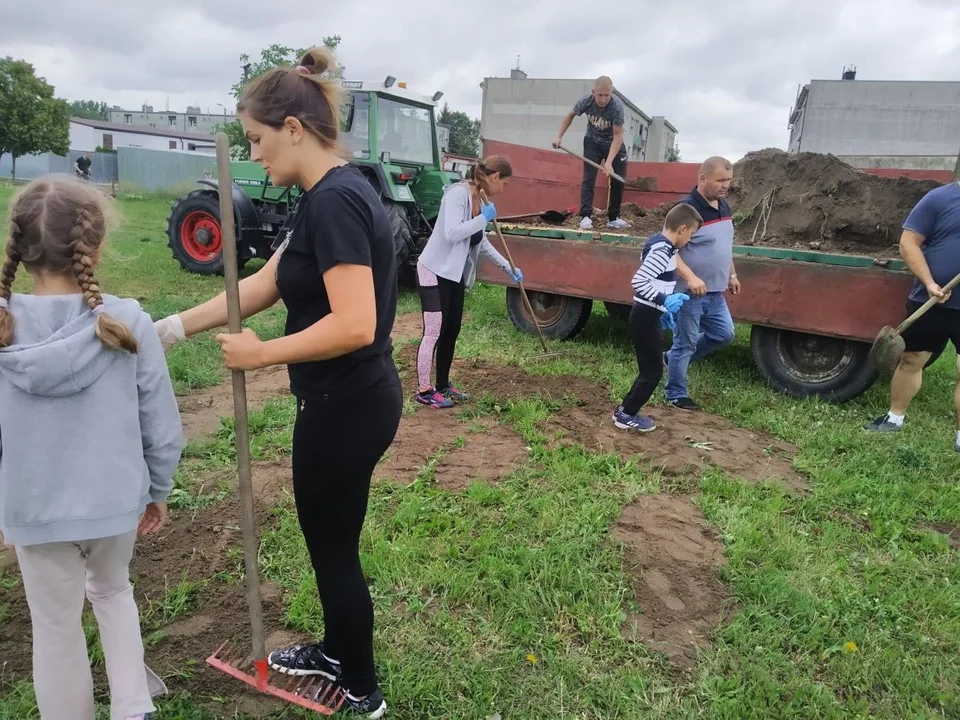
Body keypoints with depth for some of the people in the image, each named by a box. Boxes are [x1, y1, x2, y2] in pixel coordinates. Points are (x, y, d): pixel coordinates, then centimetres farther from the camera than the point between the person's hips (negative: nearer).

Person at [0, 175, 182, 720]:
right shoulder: (128, 323, -16)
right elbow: (162, 426, -9)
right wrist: (159, 490, 7)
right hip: (116, 500, 0)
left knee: (56, 628, 19)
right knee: (113, 591, 28)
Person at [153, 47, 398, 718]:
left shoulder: (333, 201, -22)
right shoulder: (333, 194, 10)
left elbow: (354, 327, -29)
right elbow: (264, 284, 13)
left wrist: (261, 354, -17)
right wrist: (173, 327, 13)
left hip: (346, 406, -10)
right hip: (353, 399, 10)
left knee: (335, 549, 11)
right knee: (330, 540, 25)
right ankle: (338, 652, 48)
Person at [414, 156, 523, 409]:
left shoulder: (478, 201, 10)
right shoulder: (458, 193, -17)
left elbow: (482, 243, 20)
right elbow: (451, 233, -29)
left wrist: (507, 267, 21)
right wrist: (484, 218, -20)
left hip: (454, 275, 9)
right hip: (434, 272, -9)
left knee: (451, 331, 12)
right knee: (433, 333, -5)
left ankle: (443, 386, 24)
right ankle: (424, 391, 6)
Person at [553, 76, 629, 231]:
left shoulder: (617, 106, -32)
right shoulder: (586, 101, -24)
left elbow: (618, 135, -30)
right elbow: (570, 115, -2)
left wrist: (609, 162, -38)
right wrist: (559, 136, -6)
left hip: (613, 144, -1)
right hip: (593, 142, 1)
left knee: (618, 180, -2)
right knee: (589, 178, -13)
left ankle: (613, 217, 10)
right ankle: (585, 216, -16)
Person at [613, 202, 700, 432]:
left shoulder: (659, 245, 10)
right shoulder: (662, 250, -21)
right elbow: (639, 281, -28)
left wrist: (663, 309, 22)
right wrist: (664, 300, -26)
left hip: (648, 315, 10)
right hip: (646, 317, -10)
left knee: (649, 369, 17)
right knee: (653, 371, 1)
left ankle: (626, 410, 26)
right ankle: (626, 415, 12)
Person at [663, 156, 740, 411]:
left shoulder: (724, 207, 9)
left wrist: (732, 274, 21)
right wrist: (691, 278, -32)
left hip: (715, 292, 9)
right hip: (688, 293, -8)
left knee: (724, 334, 15)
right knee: (685, 343, 1)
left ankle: (673, 357, 31)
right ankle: (676, 394, 17)